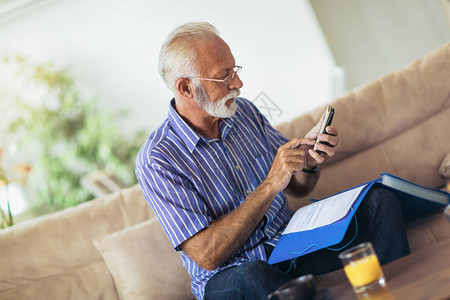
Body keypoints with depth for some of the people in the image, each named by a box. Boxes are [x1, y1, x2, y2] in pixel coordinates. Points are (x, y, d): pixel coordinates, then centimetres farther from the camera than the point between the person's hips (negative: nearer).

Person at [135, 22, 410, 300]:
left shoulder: (244, 111, 4)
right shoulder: (156, 161, -15)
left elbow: (298, 187, 15)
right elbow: (206, 255, -22)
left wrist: (310, 160, -10)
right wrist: (270, 185, -25)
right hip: (229, 275, -5)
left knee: (380, 201, -13)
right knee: (253, 277, -41)